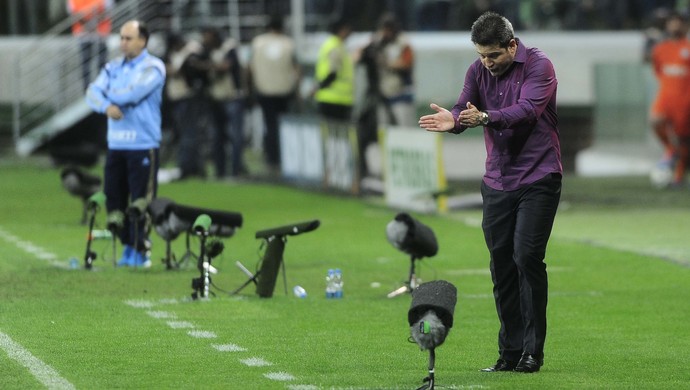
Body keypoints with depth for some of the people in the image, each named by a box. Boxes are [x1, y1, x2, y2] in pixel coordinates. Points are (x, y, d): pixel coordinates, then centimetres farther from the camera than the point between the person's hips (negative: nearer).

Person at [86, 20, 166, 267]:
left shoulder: (152, 68, -5)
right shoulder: (113, 68, 14)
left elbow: (133, 93, -19)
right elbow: (93, 93, 1)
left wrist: (111, 95, -2)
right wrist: (107, 107, -19)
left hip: (142, 146, -6)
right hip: (116, 144, 6)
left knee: (140, 200, -5)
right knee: (114, 197, 7)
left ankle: (141, 251, 1)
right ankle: (128, 245, 18)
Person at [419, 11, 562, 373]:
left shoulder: (538, 65, -11)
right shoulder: (478, 71, 6)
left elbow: (528, 109, -27)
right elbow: (464, 107, -4)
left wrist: (485, 117, -42)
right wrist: (453, 119, -29)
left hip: (538, 178, -6)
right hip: (497, 181, 6)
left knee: (527, 256, -14)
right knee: (501, 262, 4)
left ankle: (532, 351, -8)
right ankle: (510, 352, 9)